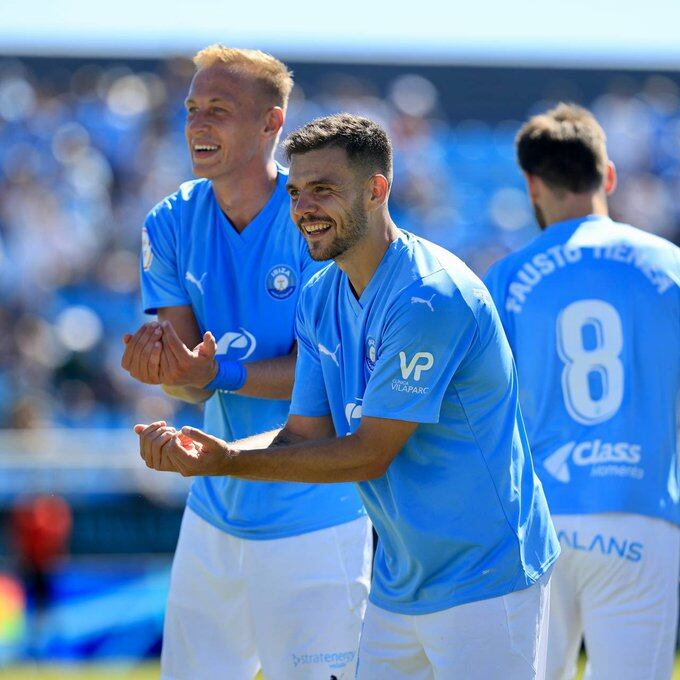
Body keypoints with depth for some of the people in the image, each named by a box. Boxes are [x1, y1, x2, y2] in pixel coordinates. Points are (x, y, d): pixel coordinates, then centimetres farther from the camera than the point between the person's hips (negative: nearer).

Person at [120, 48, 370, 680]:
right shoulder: (171, 225, 2)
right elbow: (193, 383, -3)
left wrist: (219, 372, -31)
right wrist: (161, 363, -28)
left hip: (314, 524, -5)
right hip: (213, 515, 5)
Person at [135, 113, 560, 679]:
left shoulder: (429, 298, -21)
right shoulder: (320, 298, 7)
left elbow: (370, 455, -20)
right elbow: (307, 436, 3)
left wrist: (230, 462, -22)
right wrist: (197, 455, -15)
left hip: (486, 584, -8)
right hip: (398, 586, 8)